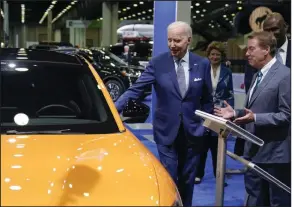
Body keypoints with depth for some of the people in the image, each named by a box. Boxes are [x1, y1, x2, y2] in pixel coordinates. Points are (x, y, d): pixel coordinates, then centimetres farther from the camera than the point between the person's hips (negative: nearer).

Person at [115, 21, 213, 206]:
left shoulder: (203, 64, -1)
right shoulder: (157, 63, -7)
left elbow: (207, 99, 5)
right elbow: (136, 89, -13)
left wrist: (204, 125, -2)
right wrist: (114, 109, -25)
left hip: (193, 132, 2)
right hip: (167, 131, -1)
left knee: (187, 179, 14)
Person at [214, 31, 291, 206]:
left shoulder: (284, 75, -15)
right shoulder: (258, 75, 15)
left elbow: (286, 115, -19)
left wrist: (255, 118, -28)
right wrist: (235, 113, 4)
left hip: (275, 152, -9)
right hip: (255, 150, 9)